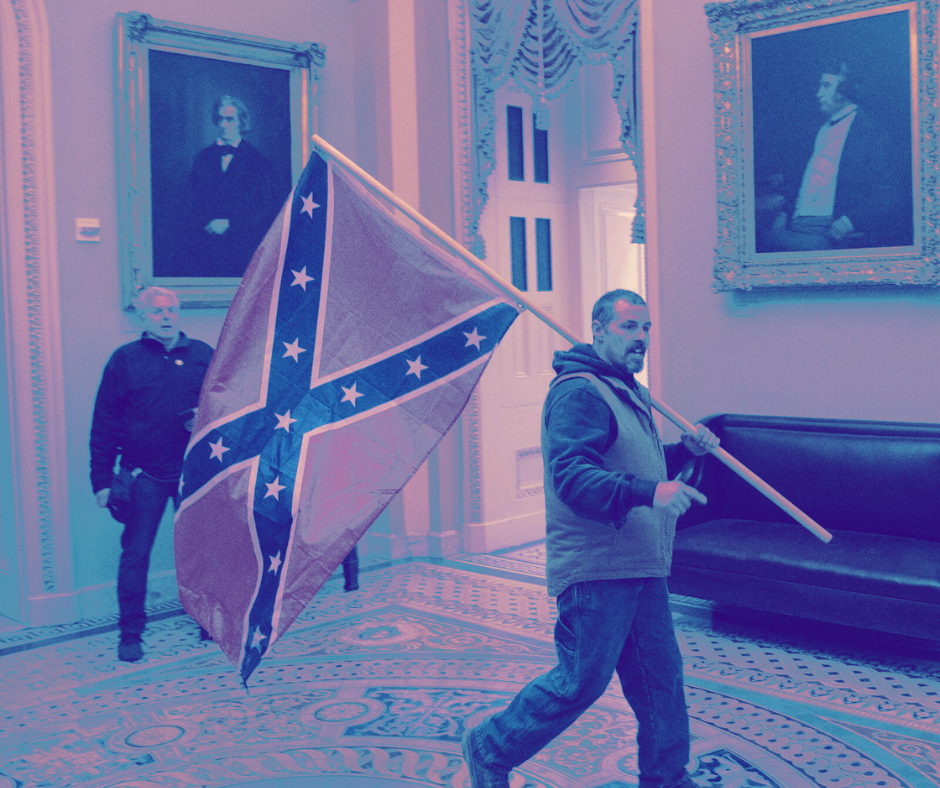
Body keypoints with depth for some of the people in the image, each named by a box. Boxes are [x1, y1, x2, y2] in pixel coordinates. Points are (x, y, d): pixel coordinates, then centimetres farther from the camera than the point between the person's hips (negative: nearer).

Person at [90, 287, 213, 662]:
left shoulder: (203, 355, 7)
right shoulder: (125, 359, 1)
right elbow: (103, 423, 1)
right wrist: (102, 479, -4)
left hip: (195, 470, 2)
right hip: (145, 473, -2)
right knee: (135, 553, 0)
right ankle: (130, 633, 10)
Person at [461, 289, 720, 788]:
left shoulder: (629, 392, 20)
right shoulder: (579, 392, -15)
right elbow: (573, 475, -27)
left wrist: (686, 449, 14)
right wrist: (649, 492, -38)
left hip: (640, 567, 10)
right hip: (596, 569, -9)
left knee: (660, 676, 13)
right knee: (581, 681, -3)